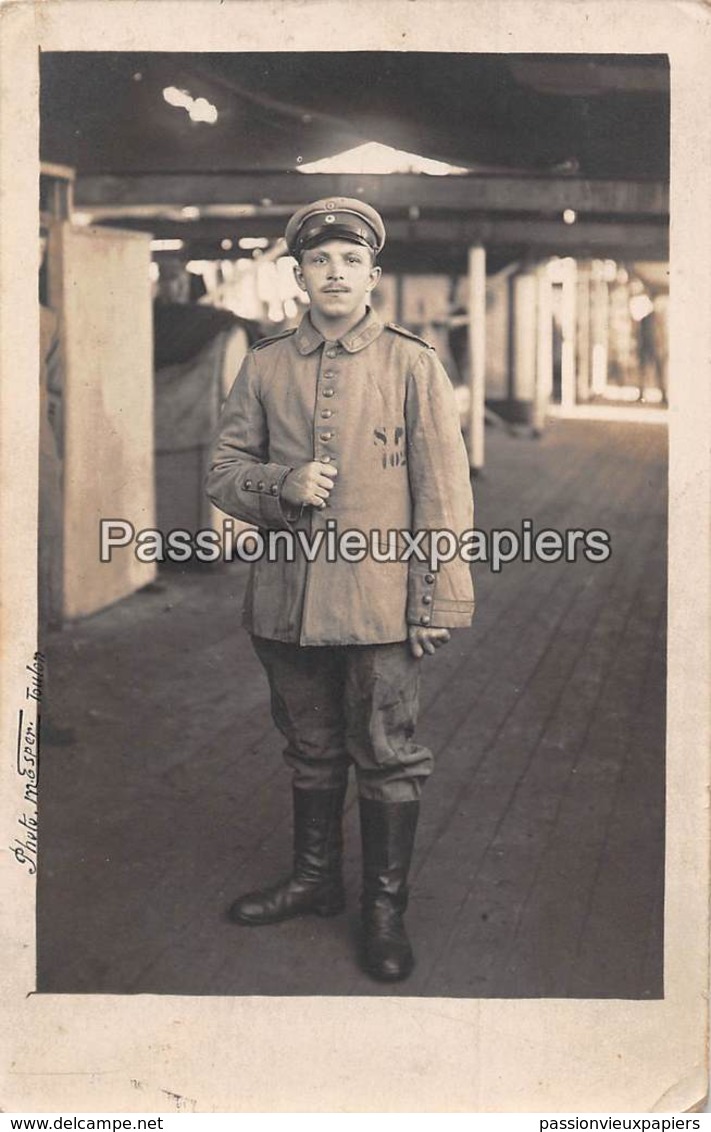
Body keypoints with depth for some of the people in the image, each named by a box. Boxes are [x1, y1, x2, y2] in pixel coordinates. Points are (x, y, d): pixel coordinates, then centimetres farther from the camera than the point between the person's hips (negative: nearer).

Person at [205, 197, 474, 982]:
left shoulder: (412, 365, -2)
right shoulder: (265, 367, 6)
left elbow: (443, 492, -3)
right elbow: (223, 470, 9)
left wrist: (440, 602, -7)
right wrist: (282, 484, -13)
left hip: (380, 601, -3)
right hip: (286, 599, 3)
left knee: (387, 756, 4)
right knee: (309, 750, 18)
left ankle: (384, 907, 20)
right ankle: (315, 880, 36)